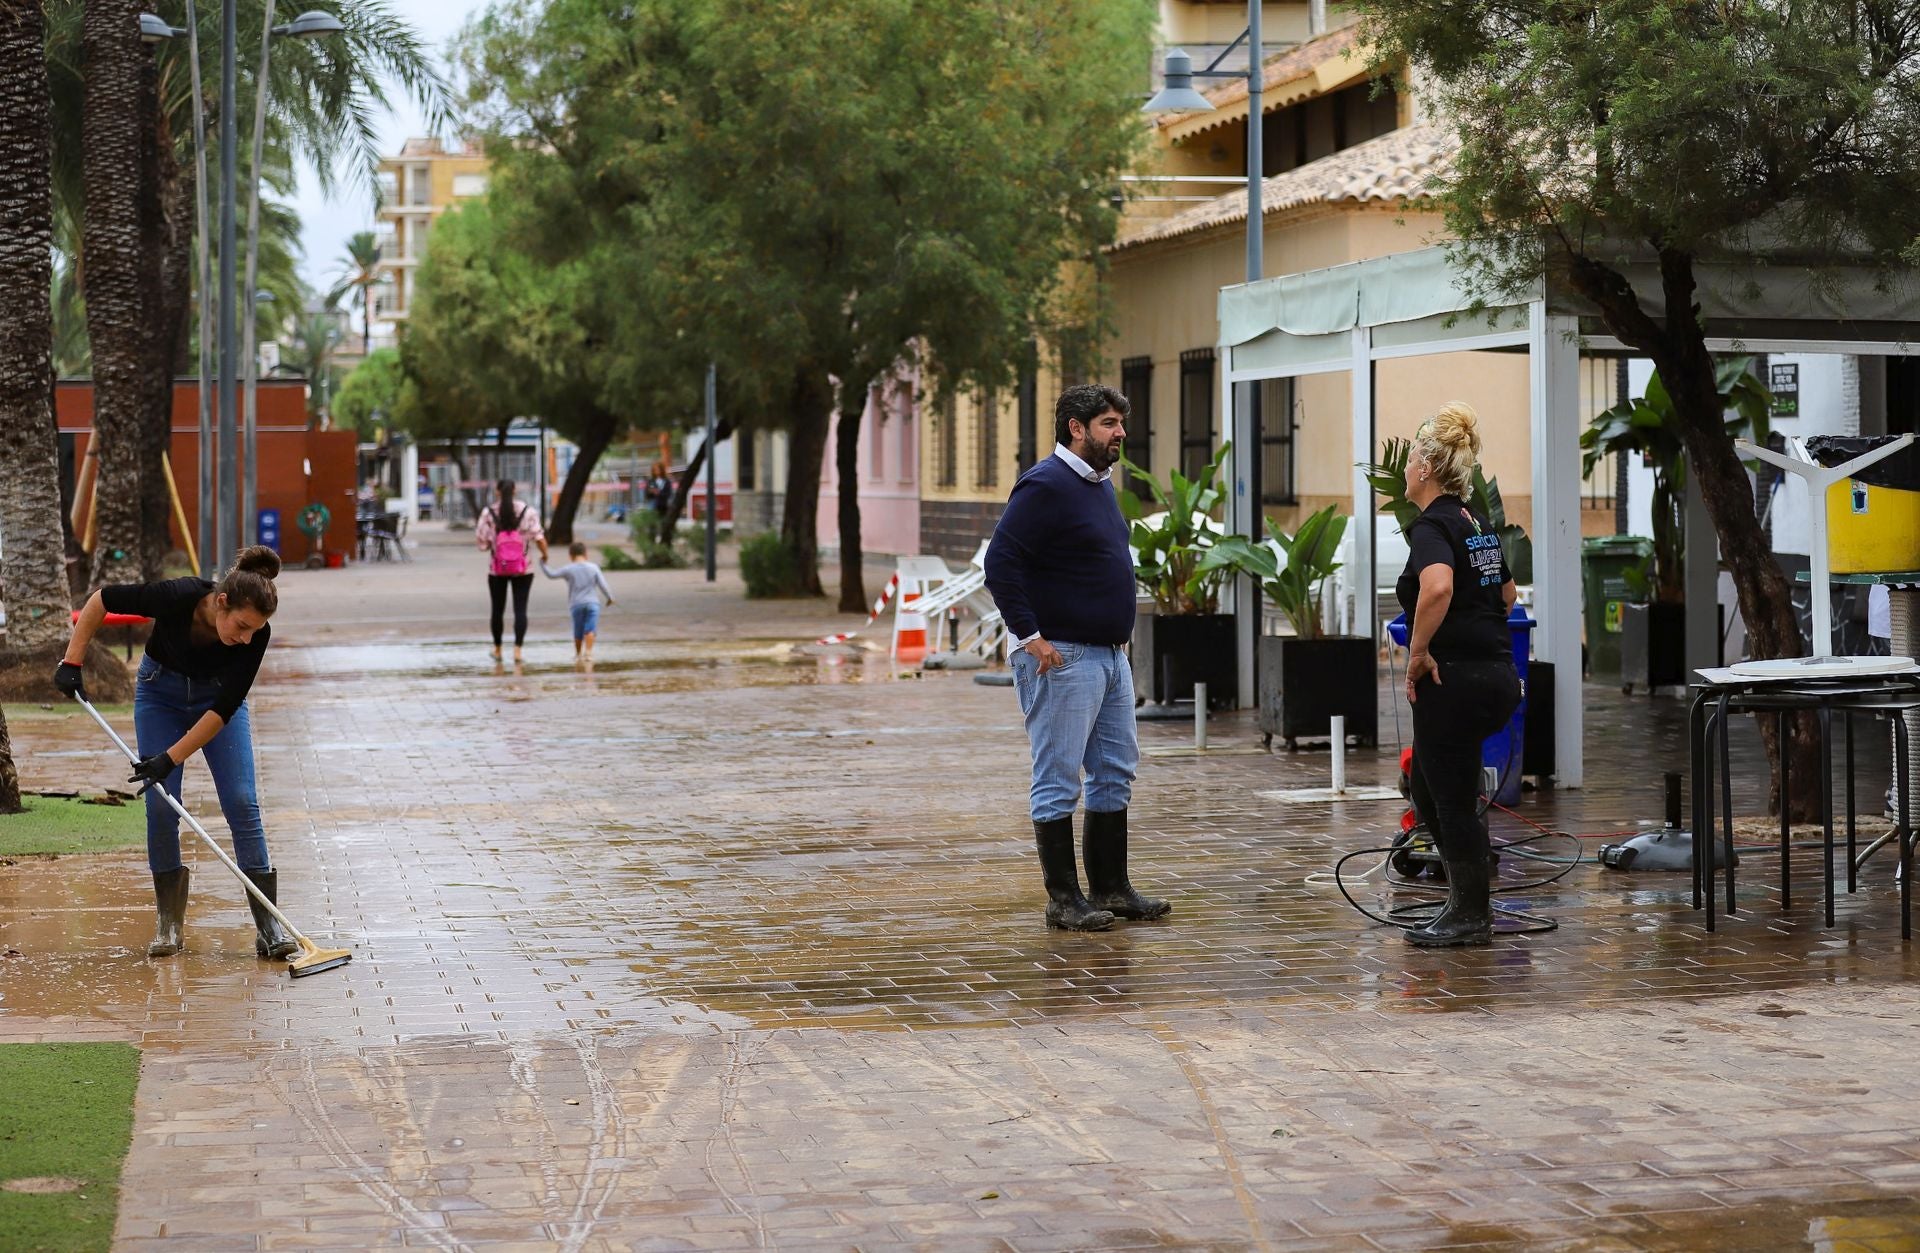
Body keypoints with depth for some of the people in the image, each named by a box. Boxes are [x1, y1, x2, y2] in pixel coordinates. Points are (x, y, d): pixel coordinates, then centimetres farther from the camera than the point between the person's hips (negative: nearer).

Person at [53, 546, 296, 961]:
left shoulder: (256, 635, -32)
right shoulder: (176, 597, -35)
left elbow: (224, 709, -26)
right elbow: (102, 599, -18)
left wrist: (171, 758, -29)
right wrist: (72, 662, -17)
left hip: (217, 697, 0)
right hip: (161, 692, 0)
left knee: (242, 802, -12)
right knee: (160, 805, -9)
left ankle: (268, 925, -11)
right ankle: (168, 923, 2)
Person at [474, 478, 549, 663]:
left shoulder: (489, 513, -6)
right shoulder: (527, 510, -6)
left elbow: (481, 541, -6)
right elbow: (538, 537, -11)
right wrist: (545, 554, 7)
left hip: (497, 569, 1)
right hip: (522, 569, 0)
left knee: (497, 609, 14)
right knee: (520, 609, 0)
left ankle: (497, 650, 26)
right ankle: (517, 650, -10)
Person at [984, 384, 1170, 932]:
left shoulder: (1100, 484, 15)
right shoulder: (1045, 486, -14)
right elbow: (1000, 563, -20)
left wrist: (1118, 630, 18)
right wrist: (1031, 635, -21)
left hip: (1110, 655, 10)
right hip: (1063, 658, -10)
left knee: (1116, 772, 13)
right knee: (1058, 779, -4)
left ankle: (1111, 889, 21)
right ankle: (1064, 900, 1)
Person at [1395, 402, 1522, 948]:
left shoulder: (1431, 526, -14)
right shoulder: (1477, 524, 14)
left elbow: (1437, 588, -34)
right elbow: (1507, 593, 28)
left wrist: (1419, 651, -23)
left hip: (1455, 679, -9)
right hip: (1498, 673, 9)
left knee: (1452, 798, 2)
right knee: (1427, 786, 19)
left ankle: (1471, 917, 10)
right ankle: (1471, 901, 22)